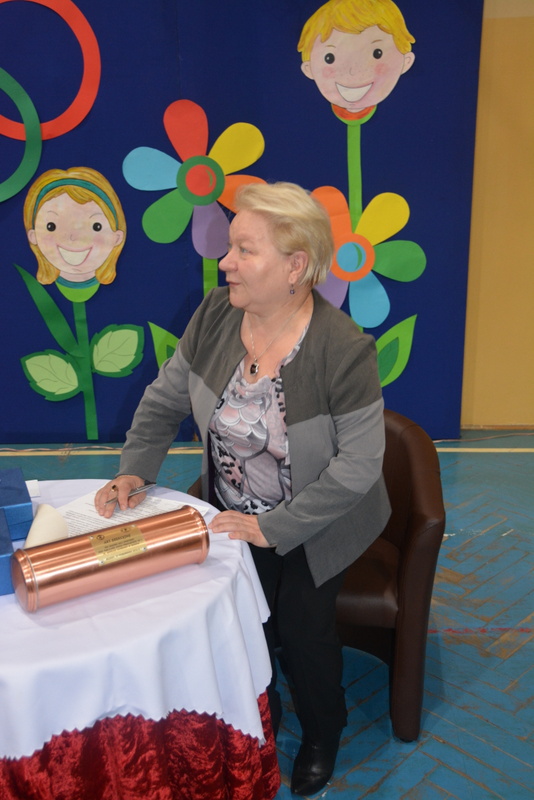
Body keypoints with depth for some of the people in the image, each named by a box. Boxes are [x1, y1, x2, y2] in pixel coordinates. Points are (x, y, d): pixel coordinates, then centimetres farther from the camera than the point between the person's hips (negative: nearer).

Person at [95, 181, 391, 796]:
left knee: (304, 632, 9)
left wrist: (273, 527, -23)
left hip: (312, 528, -4)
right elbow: (165, 399, 0)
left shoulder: (344, 349, -29)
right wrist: (135, 469, -12)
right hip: (235, 516, 4)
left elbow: (358, 464, -24)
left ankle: (322, 735, 46)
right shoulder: (216, 314, -14)